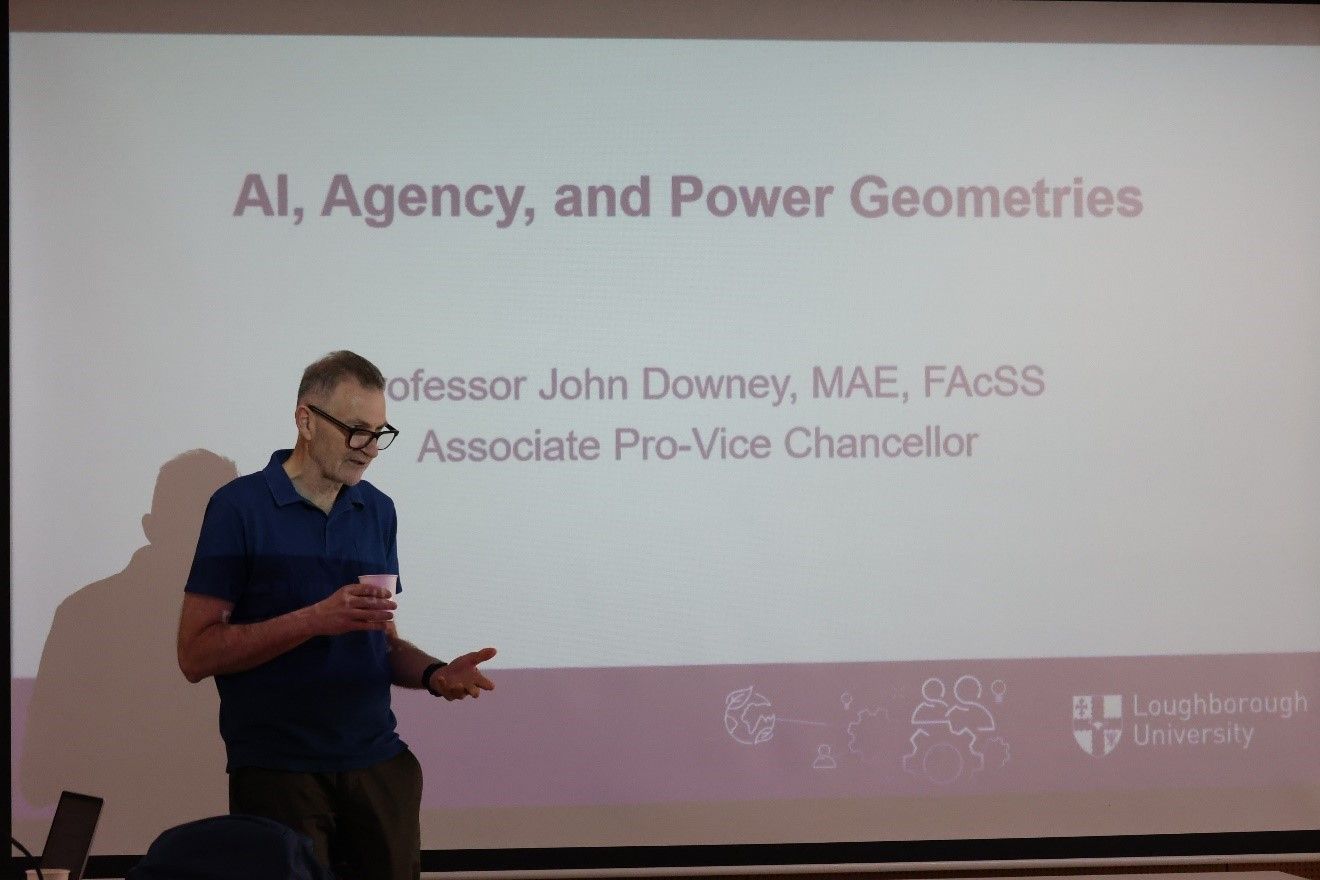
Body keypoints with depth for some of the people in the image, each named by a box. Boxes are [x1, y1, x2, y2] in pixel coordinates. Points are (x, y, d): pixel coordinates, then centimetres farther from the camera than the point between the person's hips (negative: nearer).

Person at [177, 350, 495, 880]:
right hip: (278, 772, -5)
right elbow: (196, 655, -11)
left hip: (379, 764, 5)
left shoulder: (377, 511, 11)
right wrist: (316, 619, -19)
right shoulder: (240, 507, -6)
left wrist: (433, 675, -4)